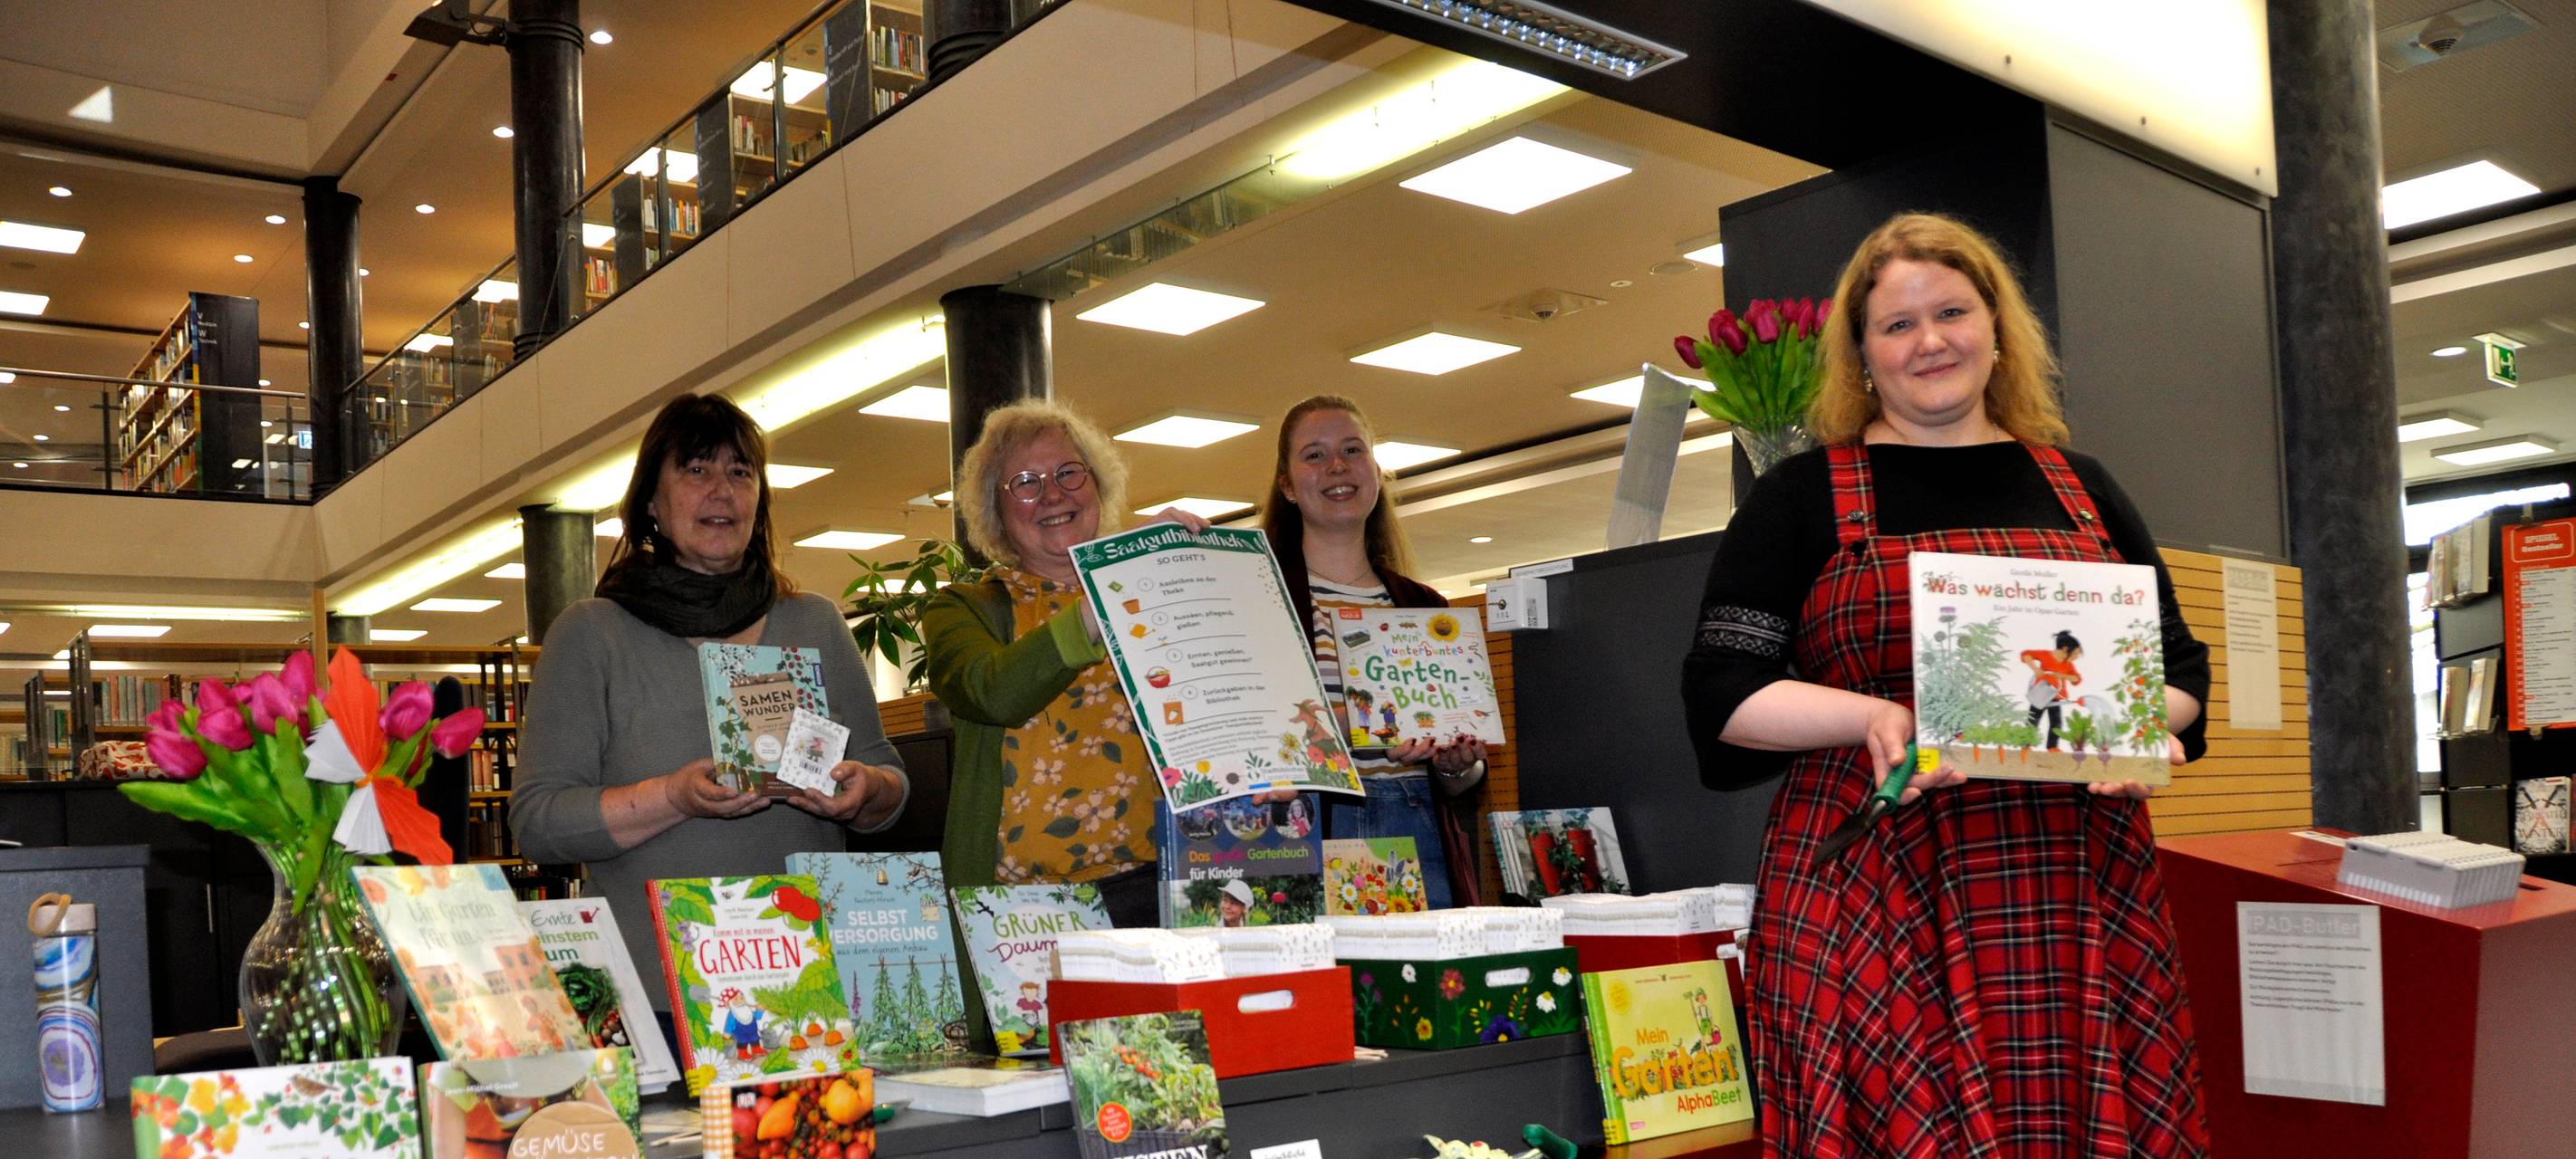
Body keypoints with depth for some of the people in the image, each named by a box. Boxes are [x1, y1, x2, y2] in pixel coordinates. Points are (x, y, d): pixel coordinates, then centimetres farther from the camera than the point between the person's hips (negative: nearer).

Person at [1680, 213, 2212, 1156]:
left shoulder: (2081, 488, 16)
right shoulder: (1802, 496, 6)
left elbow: (2179, 661, 21)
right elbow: (1722, 691, -1)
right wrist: (1874, 716, -17)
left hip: (2077, 891, 3)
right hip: (1873, 895, -3)